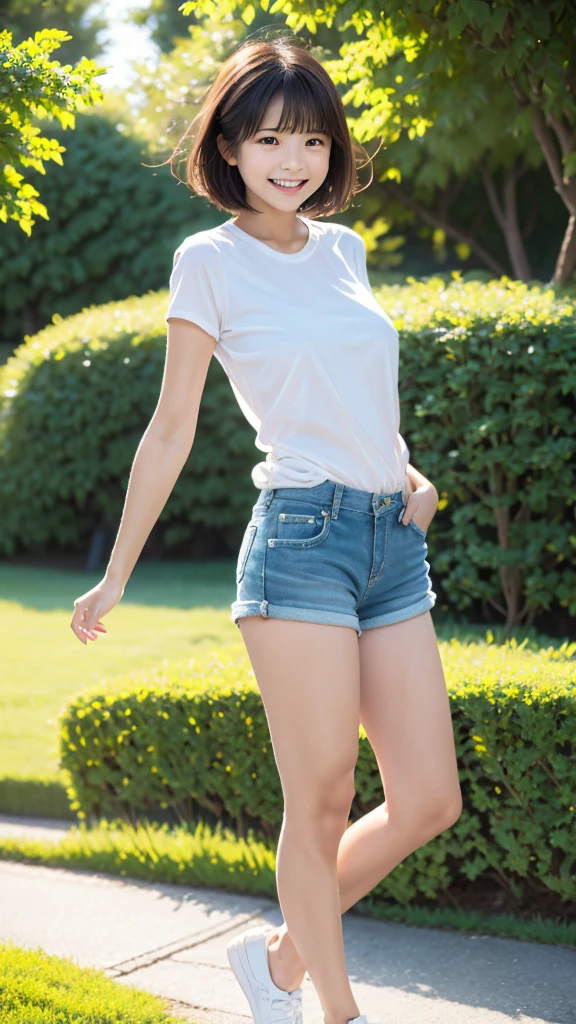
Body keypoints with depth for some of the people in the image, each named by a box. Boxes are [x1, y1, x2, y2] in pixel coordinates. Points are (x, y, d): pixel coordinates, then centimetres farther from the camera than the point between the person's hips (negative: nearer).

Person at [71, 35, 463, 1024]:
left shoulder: (346, 249, 15)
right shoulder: (212, 259, 0)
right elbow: (171, 427, 4)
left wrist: (413, 478, 8)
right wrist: (116, 574, 6)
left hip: (393, 542, 6)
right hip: (303, 537, -6)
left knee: (429, 802, 3)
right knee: (321, 805, -2)